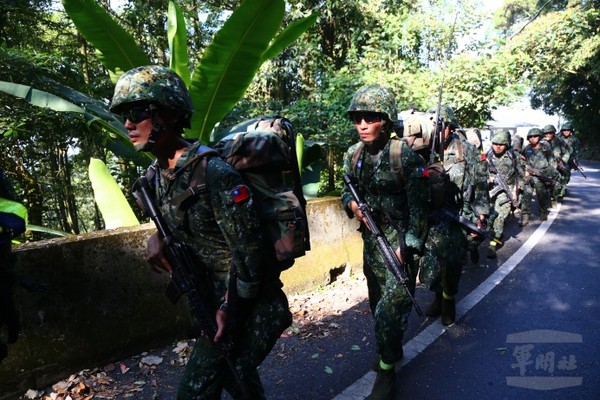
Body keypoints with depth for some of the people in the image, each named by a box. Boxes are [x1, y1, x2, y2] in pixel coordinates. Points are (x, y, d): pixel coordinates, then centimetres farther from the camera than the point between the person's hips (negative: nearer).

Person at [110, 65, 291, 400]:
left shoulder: (214, 172, -27)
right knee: (235, 371, 26)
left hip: (250, 299, -8)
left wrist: (230, 310, -17)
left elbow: (247, 250, -25)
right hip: (213, 294, 8)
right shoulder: (156, 173, 1)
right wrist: (158, 236, 1)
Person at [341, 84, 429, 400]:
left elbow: (418, 205, -14)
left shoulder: (404, 155, -16)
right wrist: (351, 204, -10)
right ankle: (389, 350, 44)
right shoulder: (353, 155, 1)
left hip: (399, 241, -6)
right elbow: (346, 191, 13)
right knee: (377, 304, 20)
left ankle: (387, 371, 15)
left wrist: (408, 246, -18)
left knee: (389, 310, -6)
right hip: (370, 240, 6)